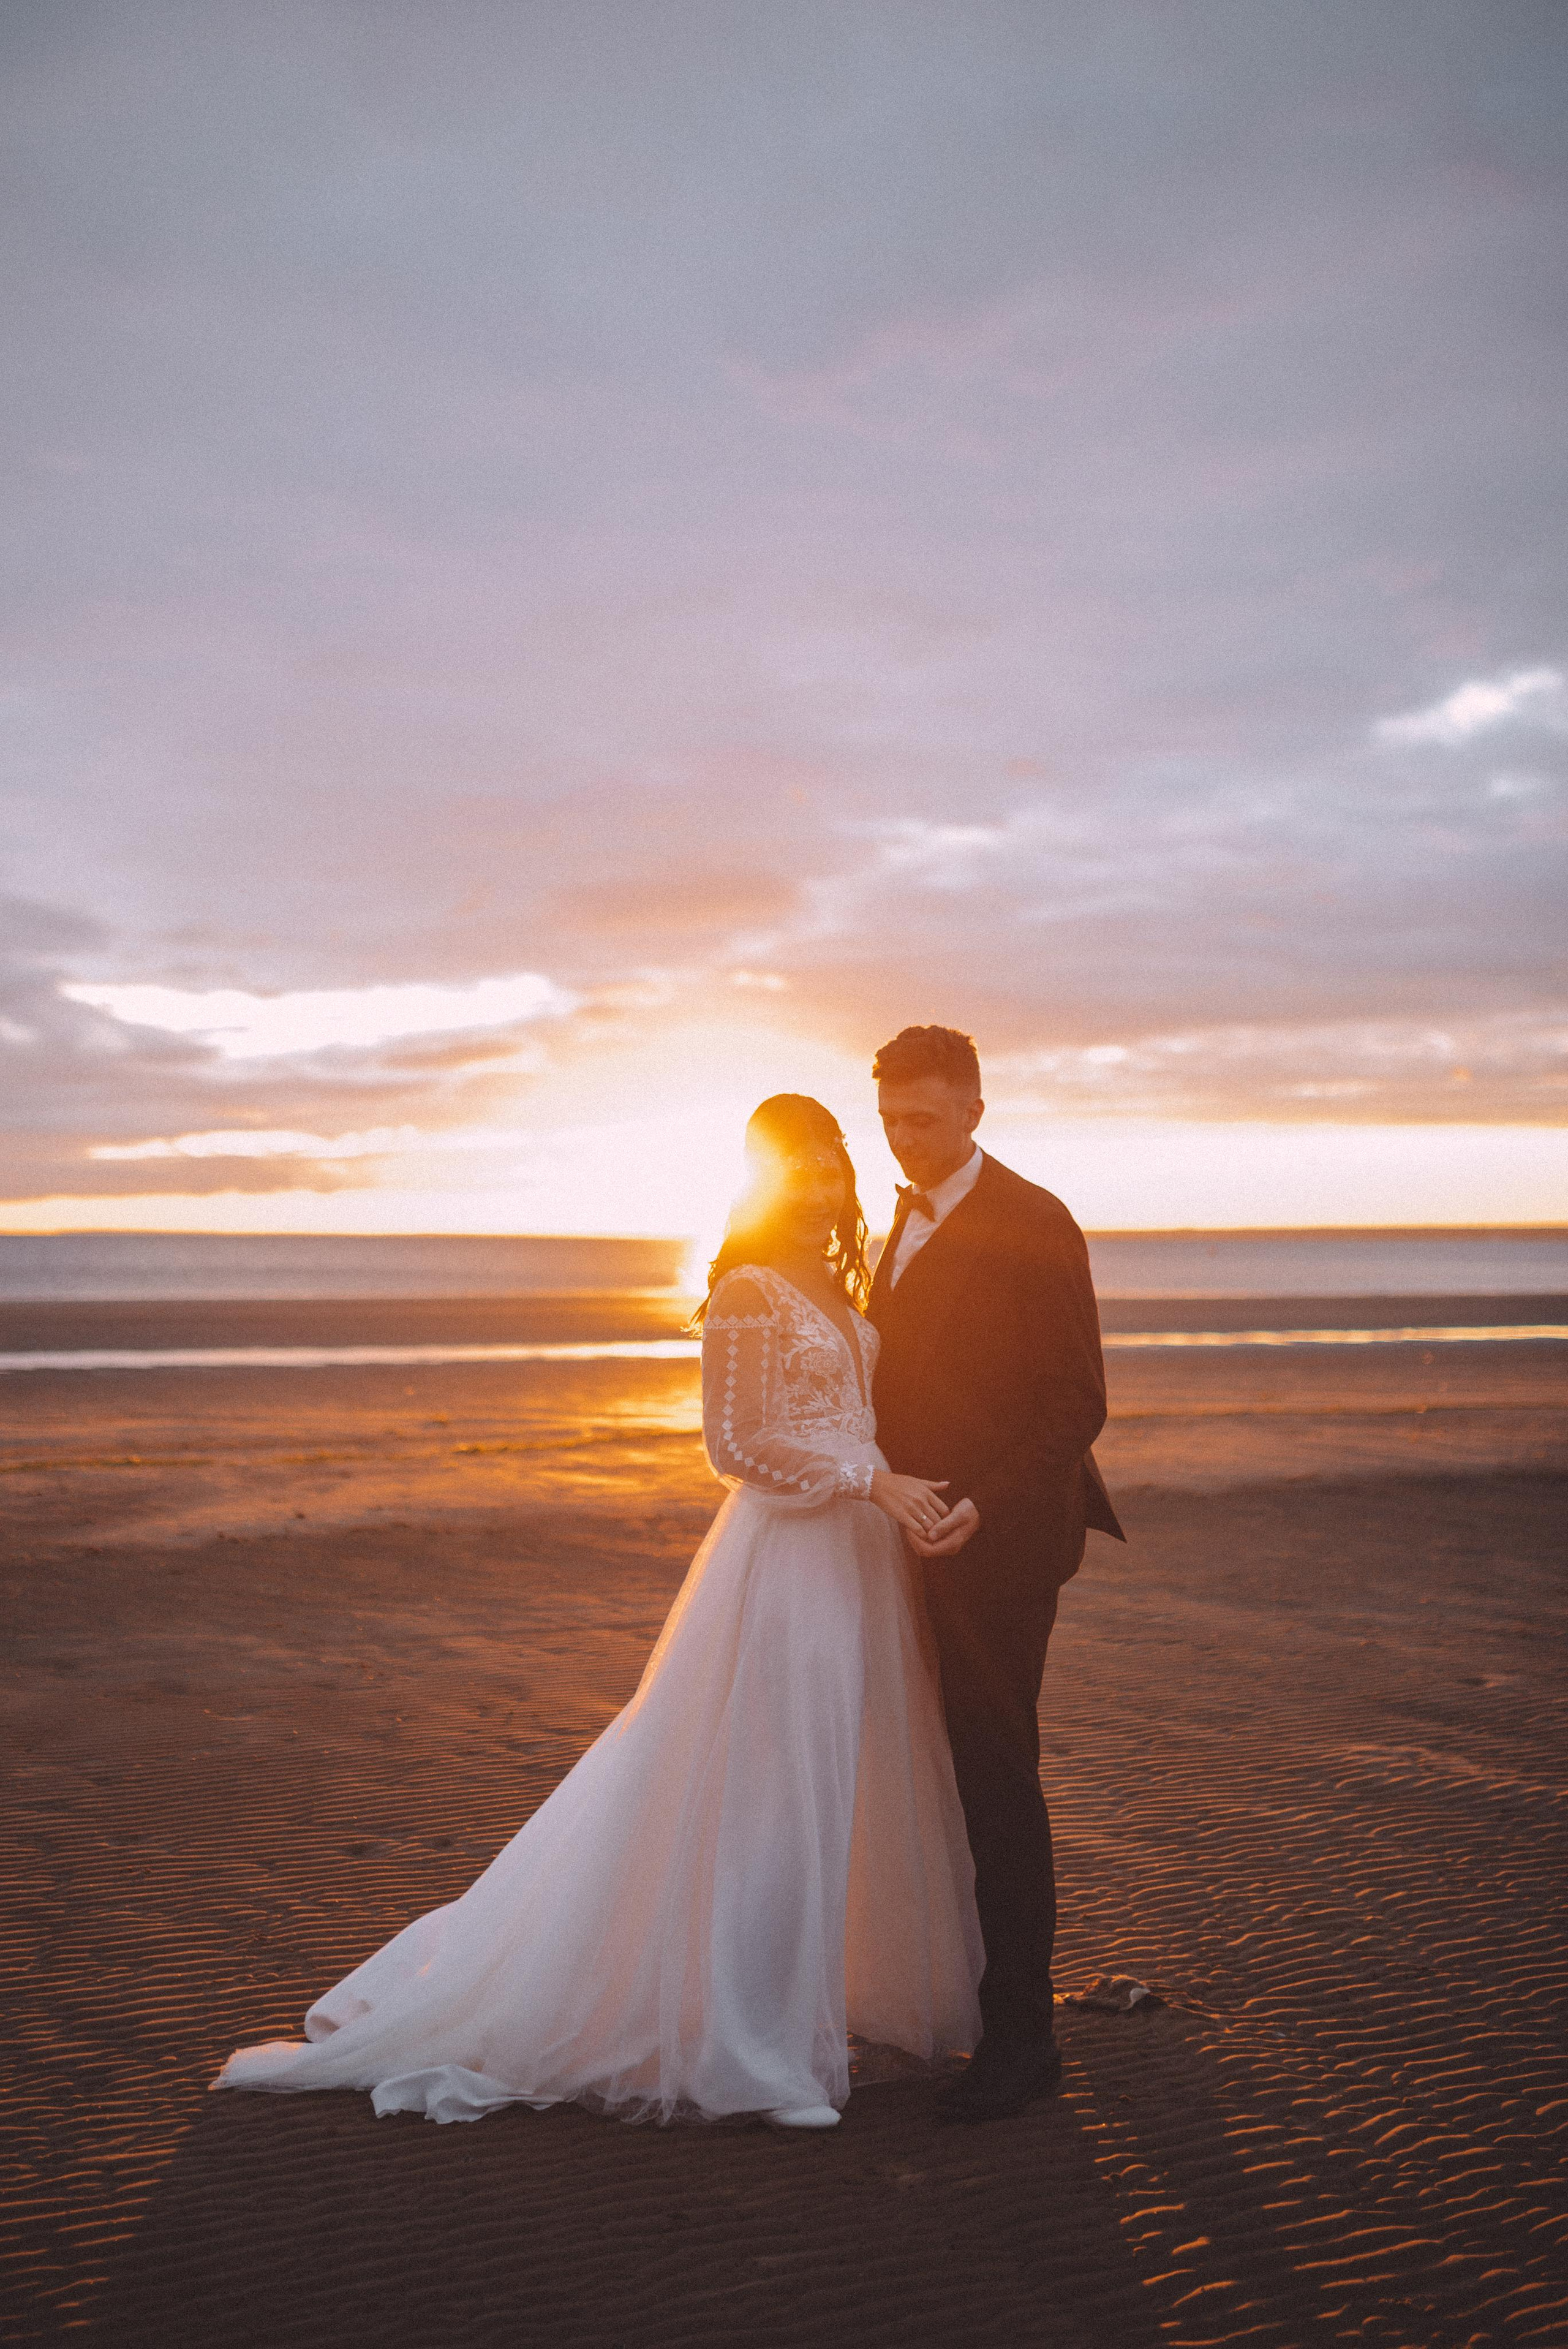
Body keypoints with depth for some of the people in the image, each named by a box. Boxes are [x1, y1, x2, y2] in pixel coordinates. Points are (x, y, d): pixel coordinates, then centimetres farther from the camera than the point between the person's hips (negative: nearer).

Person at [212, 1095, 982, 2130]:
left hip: (861, 1556, 9)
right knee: (767, 1792, -1)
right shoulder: (747, 1289, -13)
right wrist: (875, 1481, -20)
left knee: (844, 1785, 16)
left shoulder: (836, 1285, 13)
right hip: (787, 1557, -9)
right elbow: (738, 1444, -18)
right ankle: (752, 2051, 12)